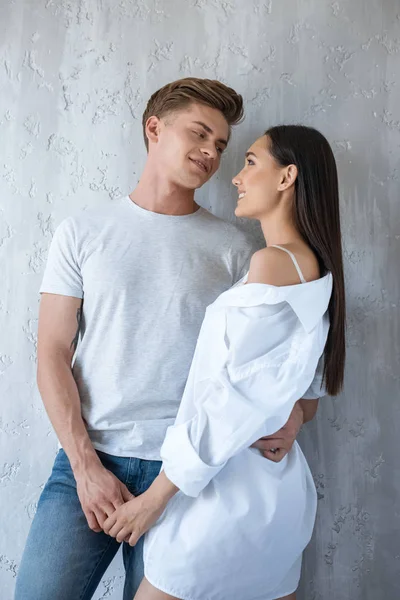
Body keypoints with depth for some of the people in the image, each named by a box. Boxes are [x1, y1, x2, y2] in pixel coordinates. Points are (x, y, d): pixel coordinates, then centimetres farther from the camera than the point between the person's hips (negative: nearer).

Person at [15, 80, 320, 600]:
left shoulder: (234, 249, 3)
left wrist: (295, 409, -15)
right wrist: (86, 466, -8)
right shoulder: (82, 233, 2)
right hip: (86, 460, 0)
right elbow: (53, 355, -1)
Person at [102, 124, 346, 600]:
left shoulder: (273, 261, -17)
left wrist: (156, 495, -12)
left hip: (232, 487, -8)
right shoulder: (318, 269, 9)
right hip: (282, 487, 8)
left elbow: (235, 394, -19)